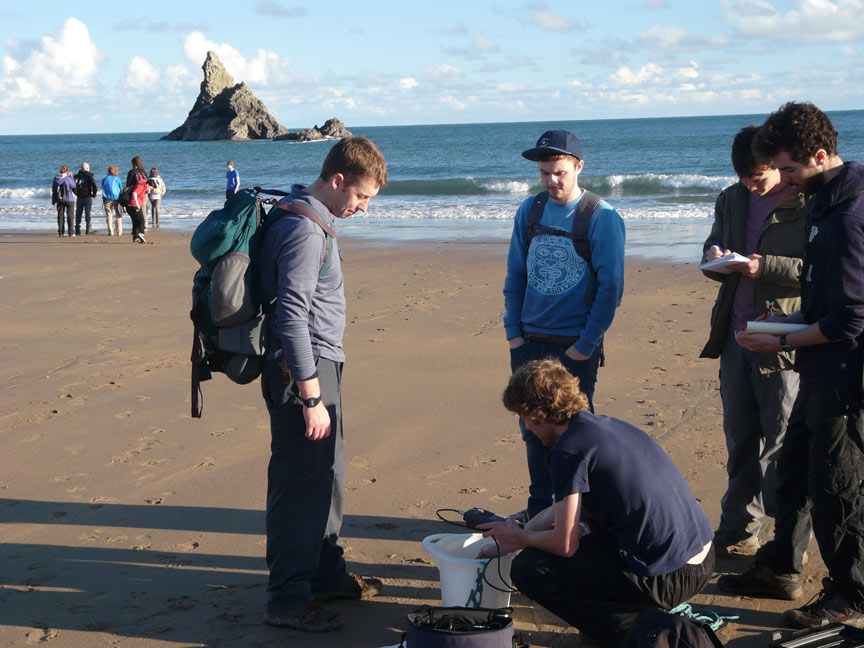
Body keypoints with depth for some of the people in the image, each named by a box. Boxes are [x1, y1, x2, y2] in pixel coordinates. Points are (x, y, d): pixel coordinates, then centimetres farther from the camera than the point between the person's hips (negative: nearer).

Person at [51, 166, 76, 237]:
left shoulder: (56, 178, 1)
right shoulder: (68, 178, -12)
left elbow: (53, 190, 7)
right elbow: (73, 186, 2)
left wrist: (53, 200, 15)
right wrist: (70, 176, 5)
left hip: (59, 200, 3)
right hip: (69, 200, -3)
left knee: (60, 216, 8)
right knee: (70, 216, 2)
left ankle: (60, 232, 7)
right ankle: (71, 232, -1)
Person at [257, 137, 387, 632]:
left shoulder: (315, 221, 14)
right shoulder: (304, 229, -18)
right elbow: (292, 317, -24)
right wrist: (311, 398, -23)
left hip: (320, 365, 10)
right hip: (304, 369, -10)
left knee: (328, 475, 18)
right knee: (299, 484, -4)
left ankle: (328, 575, 32)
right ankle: (287, 599, 5)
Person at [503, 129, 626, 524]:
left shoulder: (602, 218, -9)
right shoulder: (530, 211, 6)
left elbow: (610, 288, -9)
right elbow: (515, 276, 12)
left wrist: (584, 347, -12)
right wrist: (513, 333, 4)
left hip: (575, 347, -5)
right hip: (529, 343, 5)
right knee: (533, 431, 13)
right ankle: (539, 509, 28)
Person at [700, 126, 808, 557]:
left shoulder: (808, 202, -9)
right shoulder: (732, 200, 12)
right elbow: (713, 246, 24)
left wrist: (767, 267, -22)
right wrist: (714, 259, 0)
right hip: (736, 334, 7)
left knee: (784, 442, -1)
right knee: (740, 437, 14)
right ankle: (739, 530, 26)